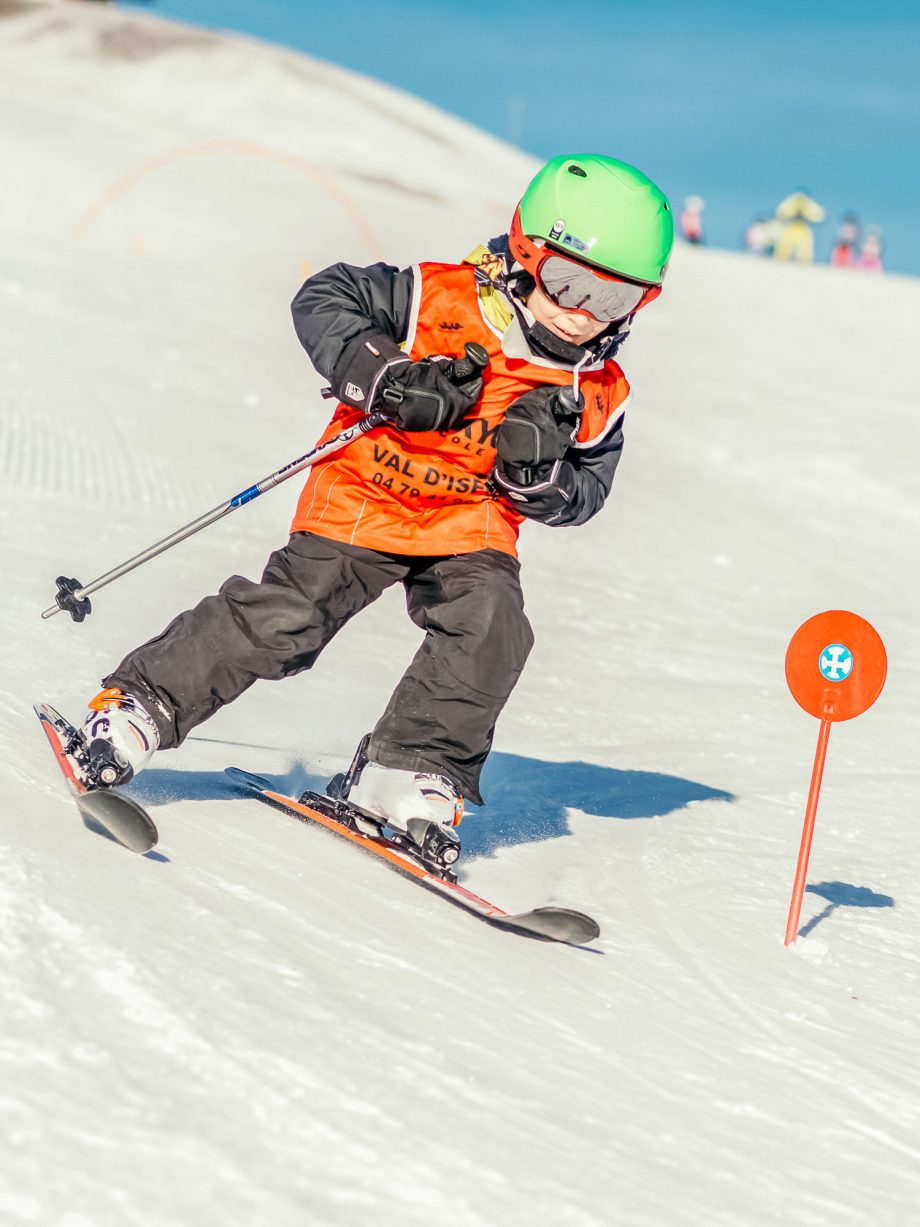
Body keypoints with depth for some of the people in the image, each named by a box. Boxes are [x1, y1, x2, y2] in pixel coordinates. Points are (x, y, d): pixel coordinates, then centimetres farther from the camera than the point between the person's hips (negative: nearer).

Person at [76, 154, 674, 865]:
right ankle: (136, 707, -1)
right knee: (283, 619, -14)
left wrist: (538, 474, -19)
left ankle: (409, 773, -9)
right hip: (364, 499, -3)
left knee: (491, 631, -22)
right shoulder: (437, 300, -11)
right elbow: (324, 300, -10)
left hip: (472, 527, 3)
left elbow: (584, 496, 4)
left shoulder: (597, 395, 1)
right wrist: (385, 379, -24)